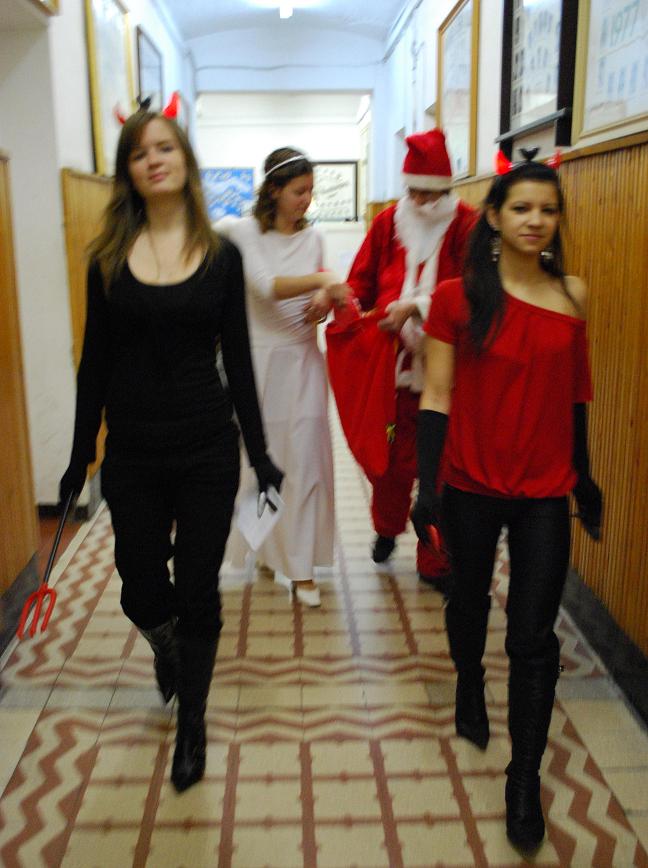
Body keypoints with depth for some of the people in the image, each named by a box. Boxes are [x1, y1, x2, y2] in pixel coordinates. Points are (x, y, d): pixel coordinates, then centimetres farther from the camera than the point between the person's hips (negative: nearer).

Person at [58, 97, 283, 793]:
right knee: (142, 592, 10)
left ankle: (191, 722, 27)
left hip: (207, 448, -1)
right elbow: (95, 363, 4)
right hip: (132, 453, 1)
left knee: (198, 592, 5)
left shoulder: (221, 256, 0)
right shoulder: (109, 257, 2)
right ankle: (167, 649, 47)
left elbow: (238, 360, 2)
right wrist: (80, 455, 5)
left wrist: (259, 450, 1)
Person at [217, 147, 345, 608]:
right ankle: (267, 548, 29)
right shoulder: (244, 232, -5)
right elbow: (265, 286, -19)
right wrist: (321, 279, -30)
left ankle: (302, 567, 9)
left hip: (303, 361, 3)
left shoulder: (313, 237, 8)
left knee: (305, 461, 1)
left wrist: (323, 302, -9)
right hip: (260, 360, -3)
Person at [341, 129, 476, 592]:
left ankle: (435, 562, 18)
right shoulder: (388, 222, 6)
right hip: (392, 359, 3)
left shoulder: (466, 225, -4)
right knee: (391, 456, 11)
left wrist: (414, 306, -23)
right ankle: (387, 528, 40)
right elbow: (362, 280, 8)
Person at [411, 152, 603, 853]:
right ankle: (470, 690, 51)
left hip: (545, 490, 1)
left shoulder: (572, 295, 1)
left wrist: (584, 477, 14)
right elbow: (437, 395, -6)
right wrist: (426, 483, -10)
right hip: (472, 484, -1)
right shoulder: (457, 296, -7)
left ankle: (525, 780, 18)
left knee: (534, 638, 2)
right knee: (470, 601, 21)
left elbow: (573, 394, 9)